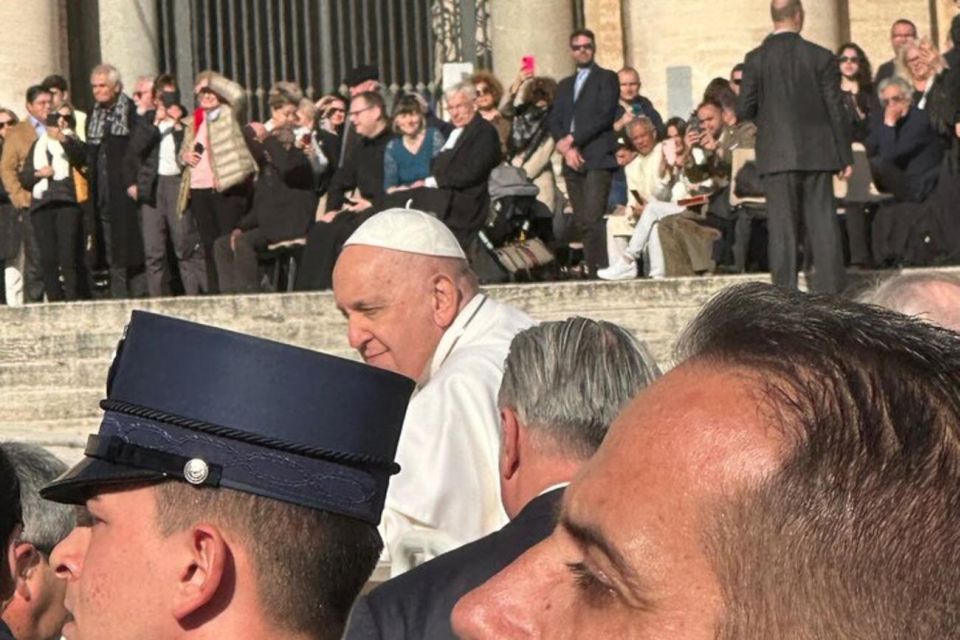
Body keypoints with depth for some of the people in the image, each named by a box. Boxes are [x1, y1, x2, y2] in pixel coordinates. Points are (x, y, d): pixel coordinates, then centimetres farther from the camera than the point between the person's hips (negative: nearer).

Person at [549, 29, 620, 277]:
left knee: (593, 219, -18)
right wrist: (566, 148, -5)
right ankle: (590, 270, 1)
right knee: (581, 222, 1)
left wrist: (573, 140, -10)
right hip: (572, 162, 6)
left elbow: (605, 116, -6)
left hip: (597, 158, -6)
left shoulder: (607, 78, 7)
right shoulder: (564, 85, 24)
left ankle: (602, 270, -21)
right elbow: (555, 121, 14)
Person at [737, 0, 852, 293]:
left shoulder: (756, 59, -3)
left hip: (777, 156, -1)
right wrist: (845, 156, 6)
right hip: (817, 153, 1)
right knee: (822, 222, 5)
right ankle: (829, 289, 4)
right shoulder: (821, 57, -1)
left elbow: (744, 110, -3)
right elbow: (835, 109, 0)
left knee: (782, 225, 1)